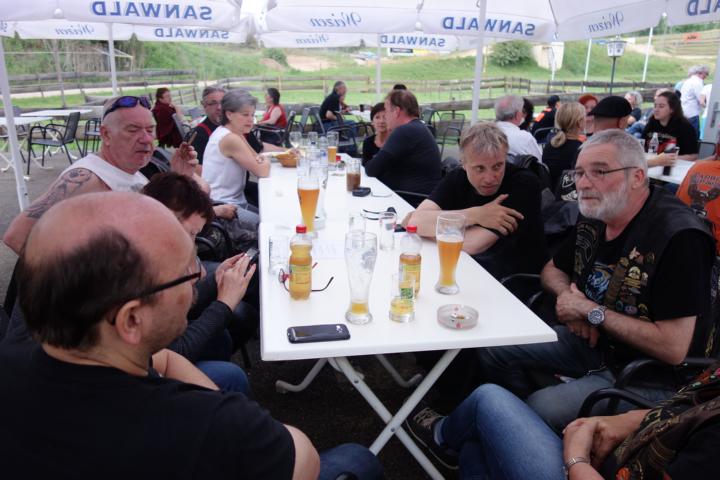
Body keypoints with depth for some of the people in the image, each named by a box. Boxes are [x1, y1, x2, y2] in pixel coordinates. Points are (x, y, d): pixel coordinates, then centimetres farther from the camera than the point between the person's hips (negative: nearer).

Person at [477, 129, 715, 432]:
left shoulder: (678, 237, -24)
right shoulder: (593, 217, -1)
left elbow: (673, 347, -27)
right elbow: (552, 269, 15)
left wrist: (591, 311, -20)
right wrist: (568, 296, -8)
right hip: (592, 340, 8)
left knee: (541, 409, -26)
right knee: (492, 347, -2)